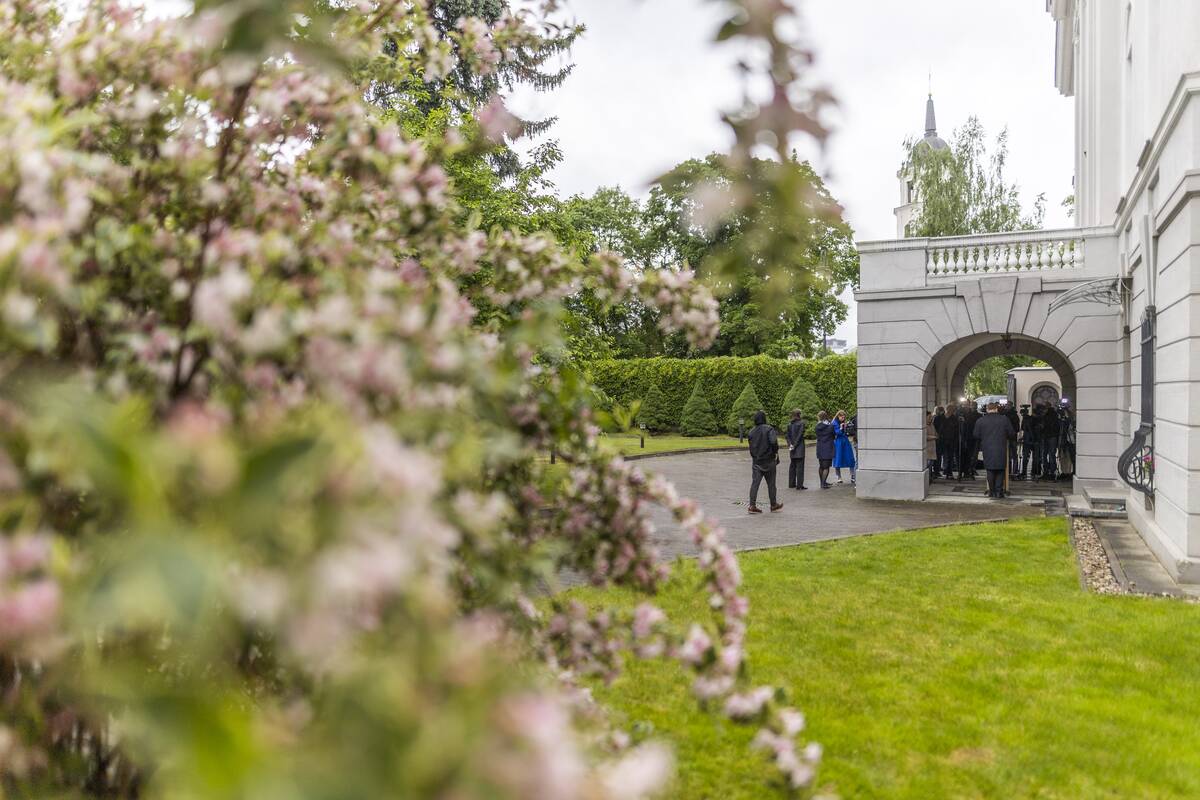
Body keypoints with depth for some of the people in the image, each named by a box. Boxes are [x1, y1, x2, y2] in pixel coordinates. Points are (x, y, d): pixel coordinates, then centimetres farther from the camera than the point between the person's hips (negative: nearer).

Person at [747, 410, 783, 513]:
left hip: (756, 461, 4)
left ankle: (752, 505, -7)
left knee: (755, 483, 1)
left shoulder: (752, 431, 6)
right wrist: (776, 452, -9)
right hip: (768, 460, -4)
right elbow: (773, 441, -25)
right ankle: (774, 505, 21)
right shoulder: (768, 429, -11)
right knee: (771, 483, 9)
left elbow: (751, 446, 8)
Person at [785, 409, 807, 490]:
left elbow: (787, 435, 4)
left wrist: (790, 444, -3)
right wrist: (795, 445, -11)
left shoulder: (789, 424, 8)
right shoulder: (801, 423, -10)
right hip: (799, 448, -6)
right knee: (799, 466, -3)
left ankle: (791, 484, 18)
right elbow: (800, 435, -15)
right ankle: (799, 484, -4)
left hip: (792, 448, 6)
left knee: (792, 466, 13)